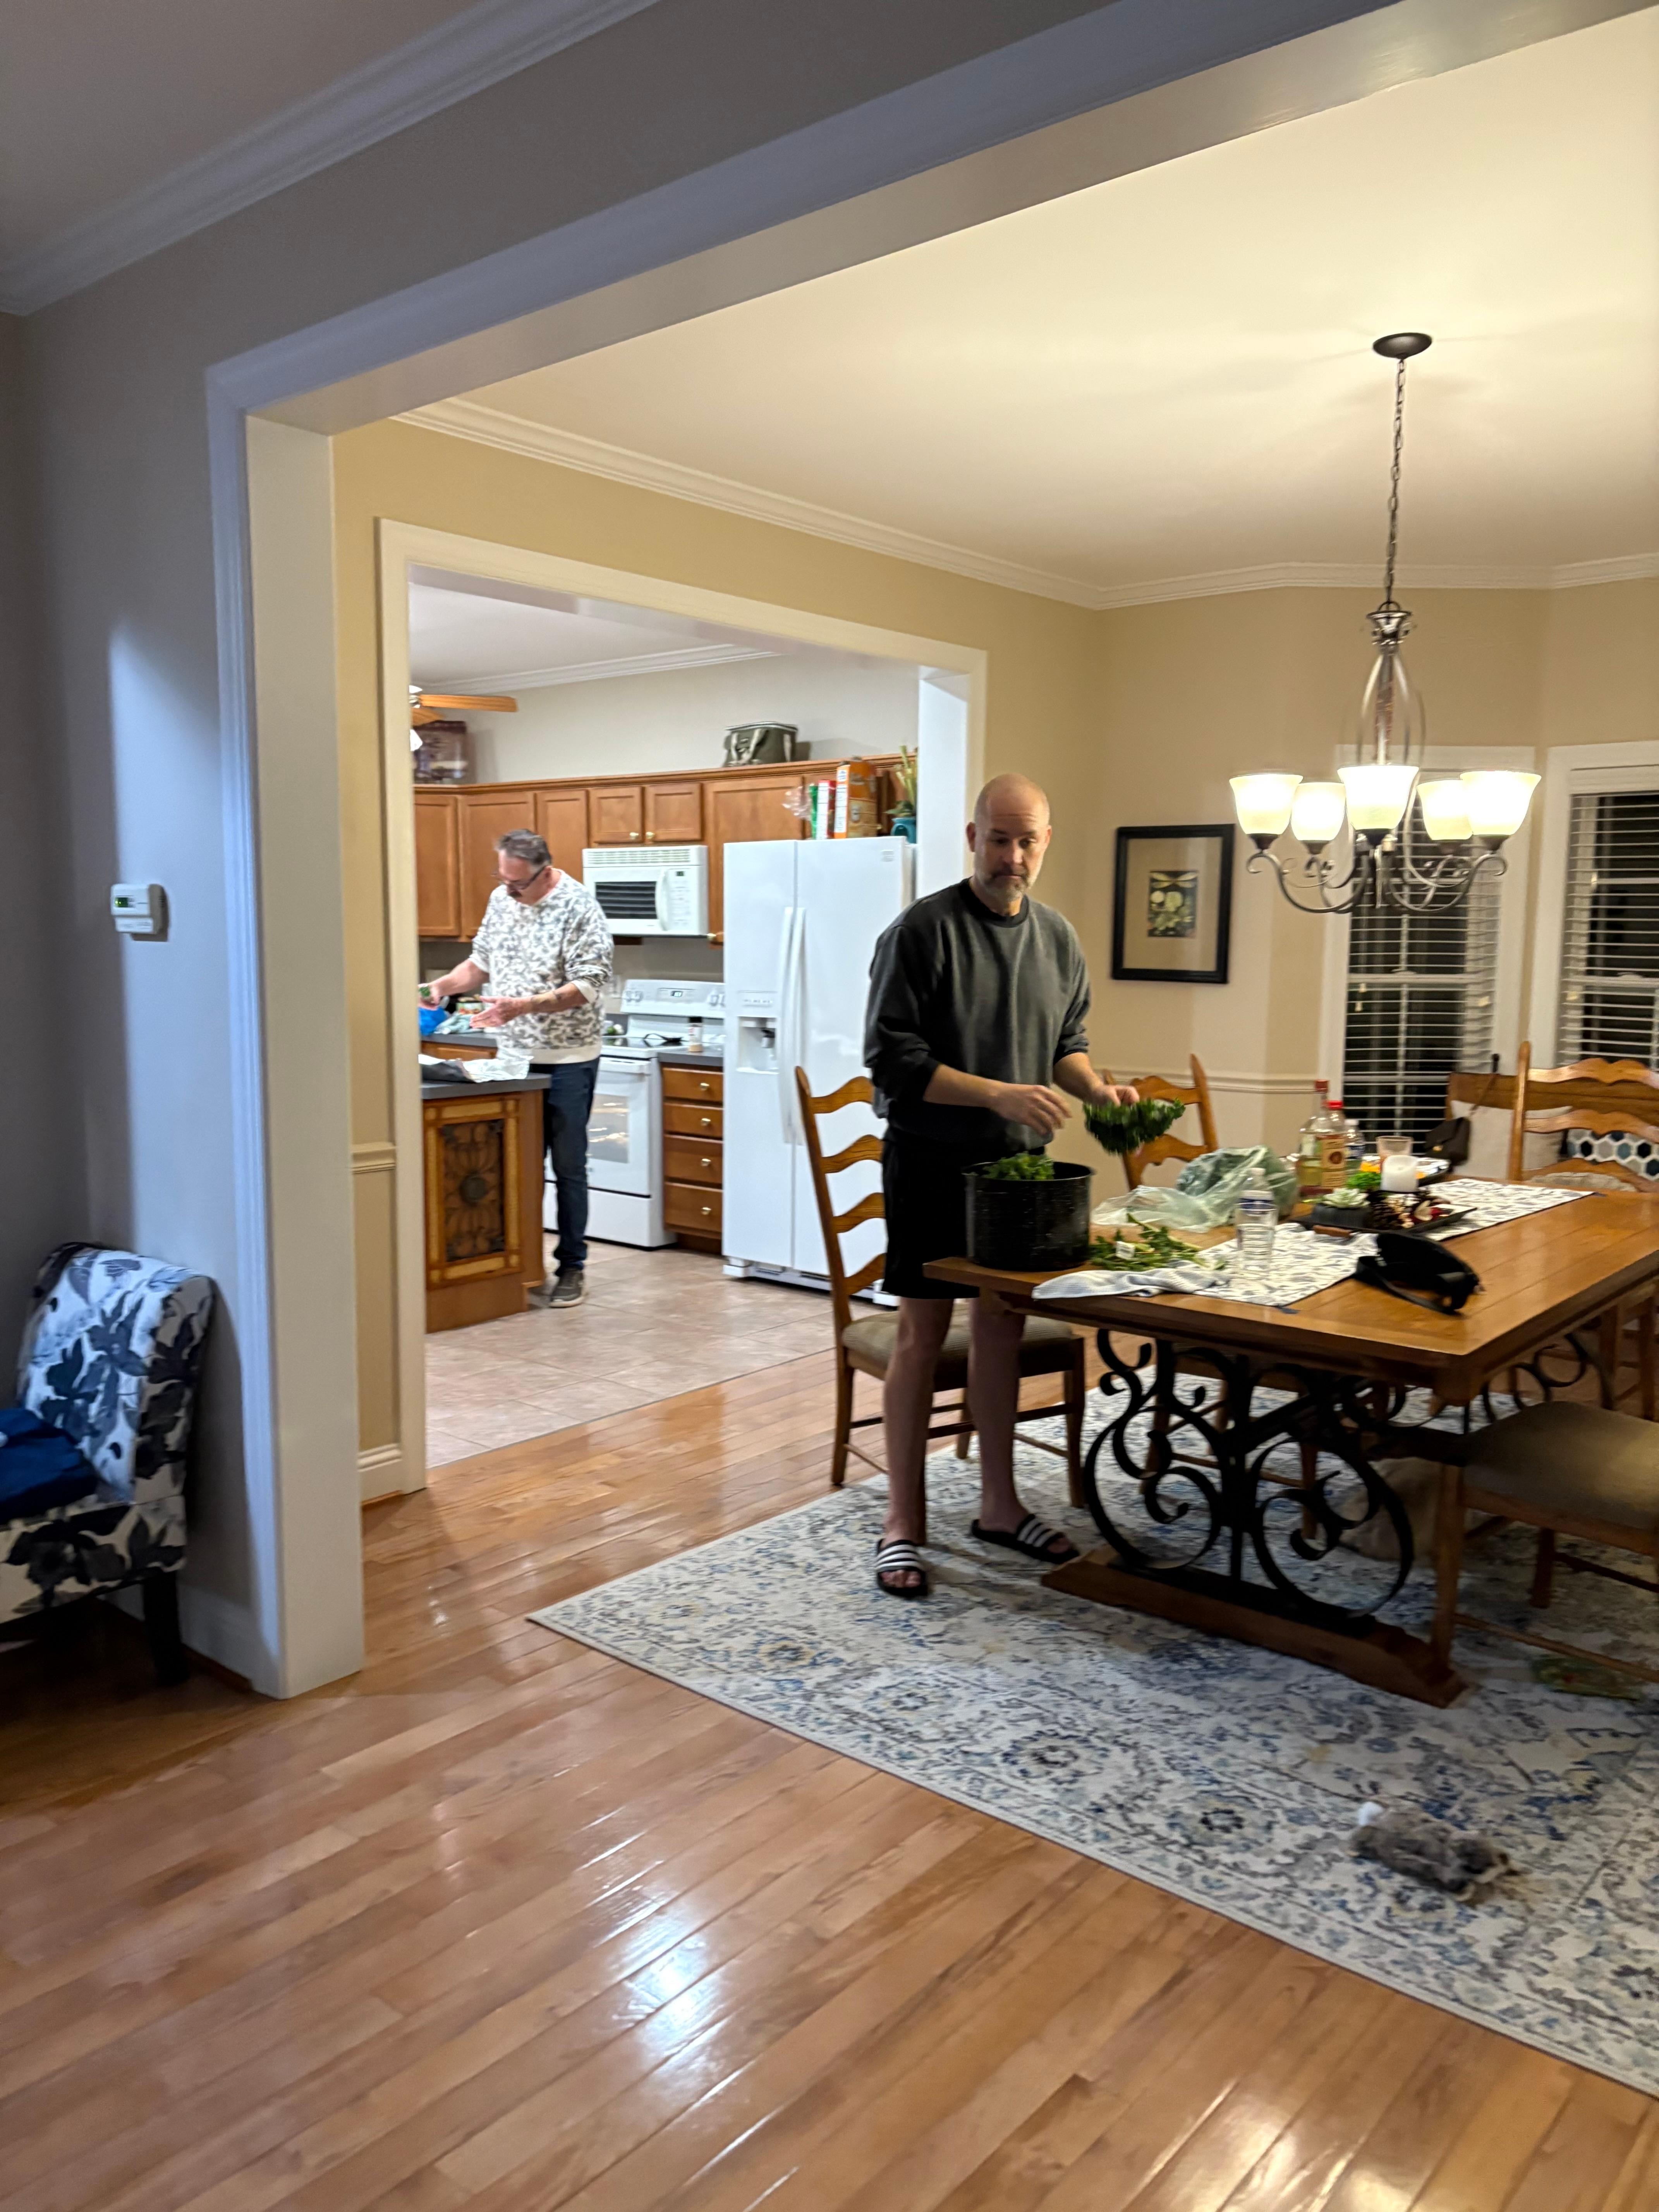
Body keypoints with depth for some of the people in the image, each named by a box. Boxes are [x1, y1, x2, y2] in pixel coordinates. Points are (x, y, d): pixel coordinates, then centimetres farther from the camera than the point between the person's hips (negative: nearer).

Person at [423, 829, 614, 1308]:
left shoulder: (579, 909, -15)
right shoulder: (502, 899, 6)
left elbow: (587, 987, -20)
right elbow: (481, 962, 17)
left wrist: (524, 1006, -29)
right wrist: (444, 985, -1)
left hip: (566, 1061, -6)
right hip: (514, 1056, 6)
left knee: (568, 1167, 2)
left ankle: (572, 1267, 12)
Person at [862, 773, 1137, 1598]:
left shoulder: (1058, 938, 8)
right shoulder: (921, 930, -11)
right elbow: (892, 1060, -15)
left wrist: (1096, 1089, -3)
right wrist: (997, 1094, -24)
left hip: (1018, 1161, 6)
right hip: (932, 1163, -5)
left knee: (1002, 1328, 13)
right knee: (923, 1332, 0)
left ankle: (999, 1505, 27)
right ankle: (903, 1522, 12)